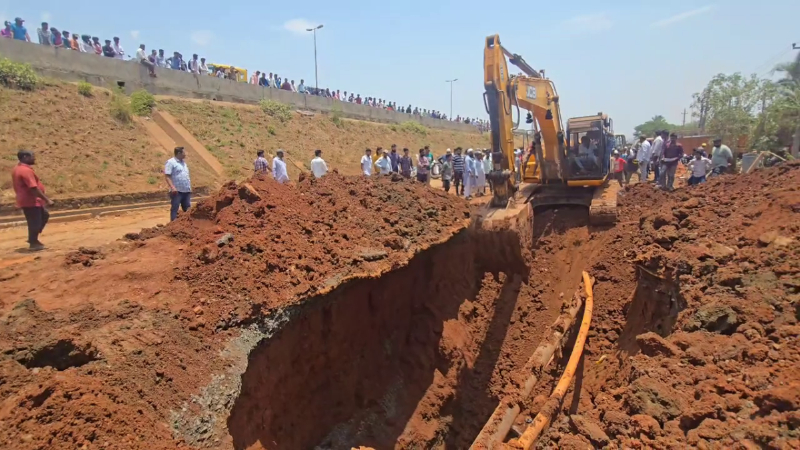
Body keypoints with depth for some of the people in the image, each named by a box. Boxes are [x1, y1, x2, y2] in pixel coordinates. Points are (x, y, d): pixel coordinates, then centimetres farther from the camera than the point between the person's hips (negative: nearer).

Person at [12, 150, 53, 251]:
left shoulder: (18, 168, 12)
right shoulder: (26, 170, -21)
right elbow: (33, 188, -26)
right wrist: (47, 199, -22)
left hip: (27, 200, 11)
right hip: (31, 201, -11)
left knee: (44, 216, 21)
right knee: (34, 222, 0)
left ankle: (33, 239, 24)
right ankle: (33, 243, 11)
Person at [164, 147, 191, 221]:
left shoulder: (183, 162, 20)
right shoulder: (171, 162, -6)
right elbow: (167, 176, -13)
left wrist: (189, 187, 19)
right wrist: (172, 187, -23)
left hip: (186, 191, 8)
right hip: (177, 191, -8)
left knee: (187, 209, 9)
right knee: (175, 208, -4)